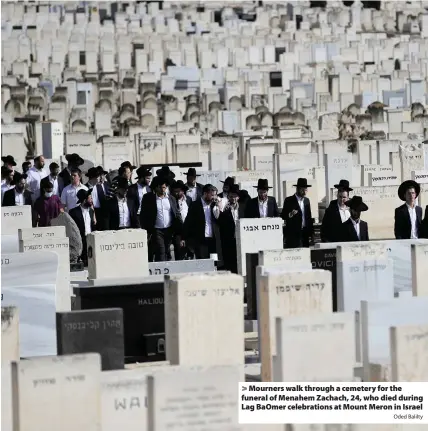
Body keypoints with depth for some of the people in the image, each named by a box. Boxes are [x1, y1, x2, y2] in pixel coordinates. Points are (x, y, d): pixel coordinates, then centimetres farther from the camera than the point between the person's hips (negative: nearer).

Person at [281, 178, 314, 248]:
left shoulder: (307, 200, 15)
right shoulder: (289, 200, -2)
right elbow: (283, 216, -3)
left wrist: (311, 233, 13)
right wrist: (290, 215, -24)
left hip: (305, 234, 5)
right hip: (293, 234, -5)